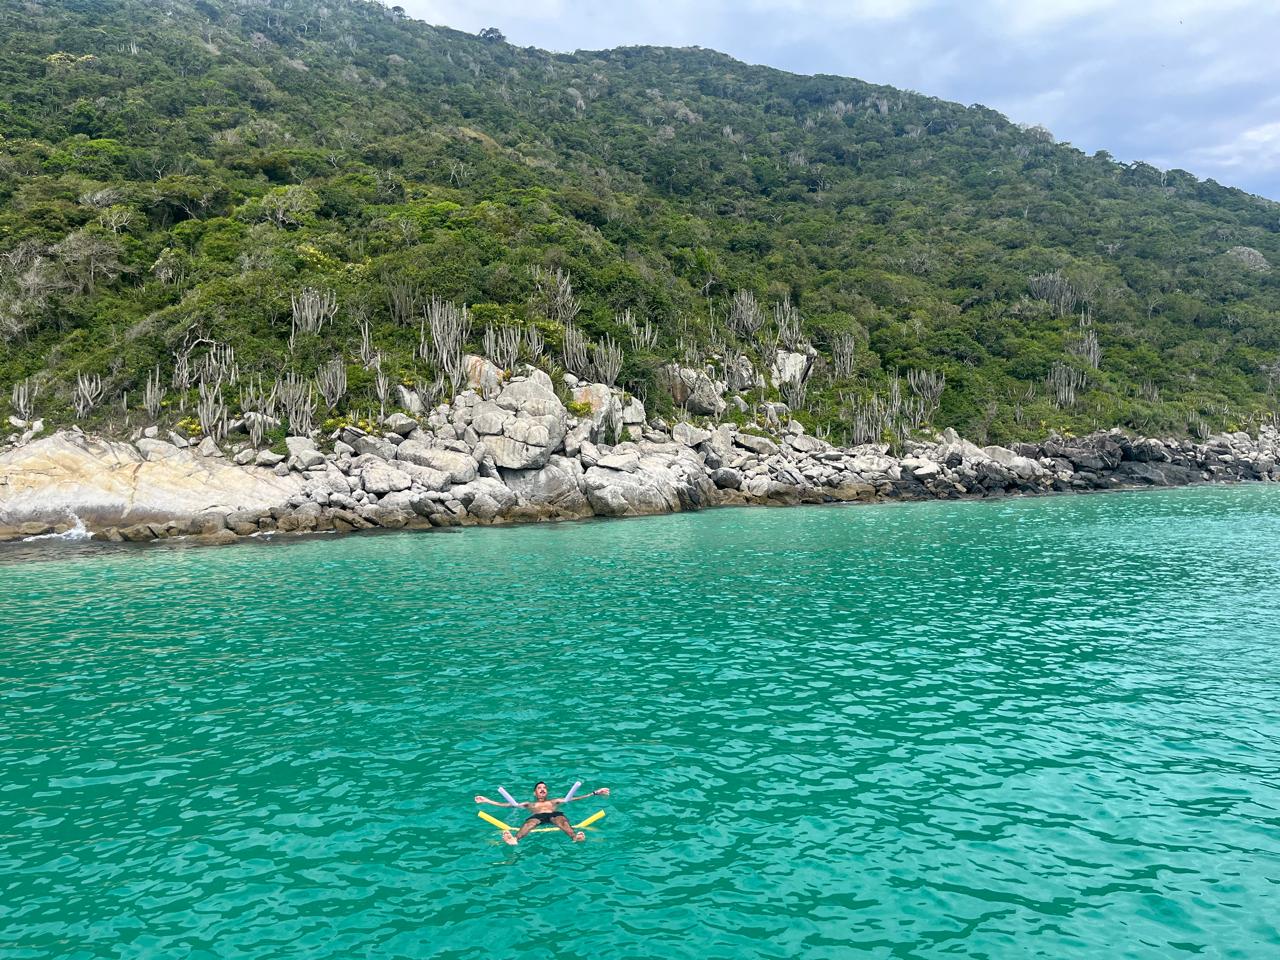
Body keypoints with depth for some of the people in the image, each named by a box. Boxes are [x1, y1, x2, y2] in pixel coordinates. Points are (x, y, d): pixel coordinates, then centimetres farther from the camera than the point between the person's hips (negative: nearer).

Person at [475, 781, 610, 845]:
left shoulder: (555, 801, 40)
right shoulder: (529, 804, 39)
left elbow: (575, 798, 30)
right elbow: (506, 804, 32)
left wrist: (595, 793, 21)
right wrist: (487, 800, 25)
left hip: (554, 815, 1)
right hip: (537, 816, -1)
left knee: (561, 820, -36)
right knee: (530, 823, -37)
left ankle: (575, 837, -68)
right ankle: (515, 839, -70)